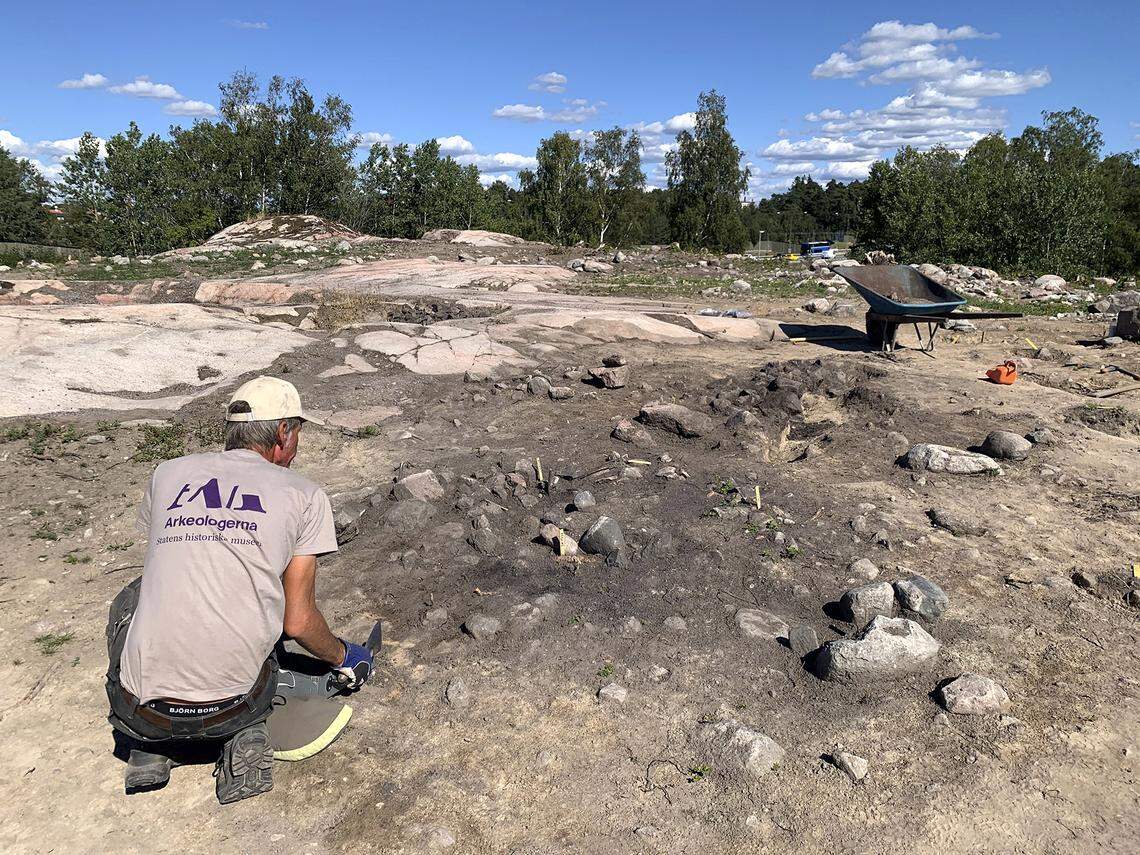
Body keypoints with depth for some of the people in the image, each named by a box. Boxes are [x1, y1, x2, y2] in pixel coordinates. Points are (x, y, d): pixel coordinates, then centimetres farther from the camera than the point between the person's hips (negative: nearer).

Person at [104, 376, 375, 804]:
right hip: (231, 707, -1)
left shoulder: (169, 473, 12)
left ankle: (149, 749, 18)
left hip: (143, 710, 2)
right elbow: (298, 622, 3)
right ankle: (249, 733, 7)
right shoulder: (306, 495, 3)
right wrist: (344, 659, 24)